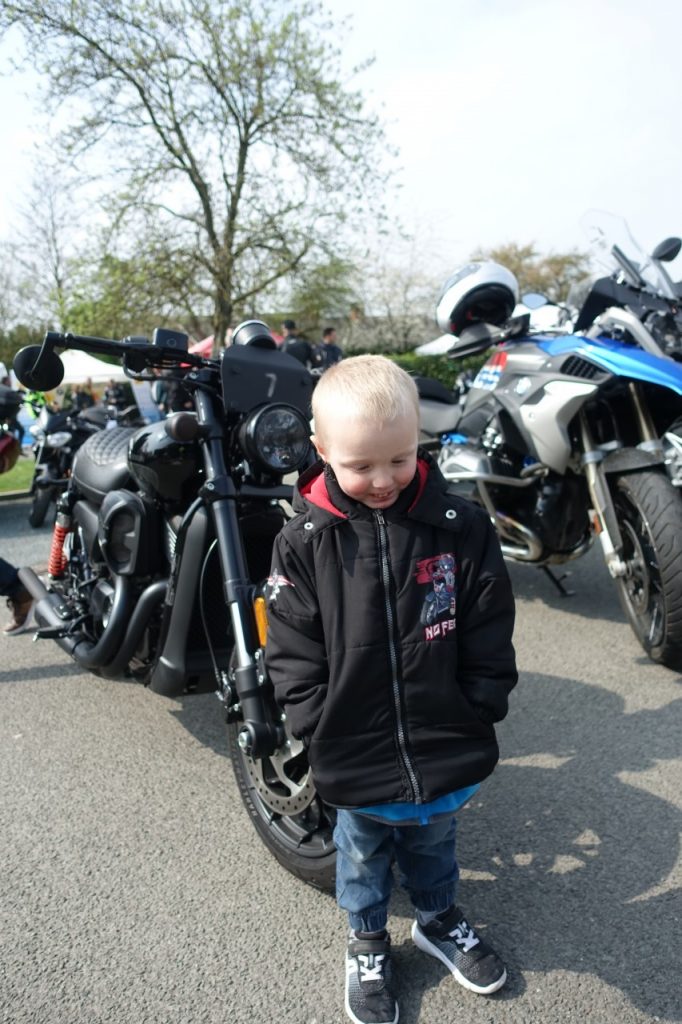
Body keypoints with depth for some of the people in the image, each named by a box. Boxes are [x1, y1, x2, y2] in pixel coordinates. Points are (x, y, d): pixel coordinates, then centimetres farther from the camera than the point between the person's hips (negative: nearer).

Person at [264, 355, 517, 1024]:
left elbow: (489, 636, -5)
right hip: (356, 762, -1)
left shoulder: (462, 528, -12)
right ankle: (367, 942, 51)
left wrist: (477, 715, -5)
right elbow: (292, 654, -9)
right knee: (362, 853, 25)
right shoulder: (302, 543, -14)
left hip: (444, 751, 1)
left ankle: (439, 919, 56)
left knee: (432, 843, 28)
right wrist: (321, 734, -10)